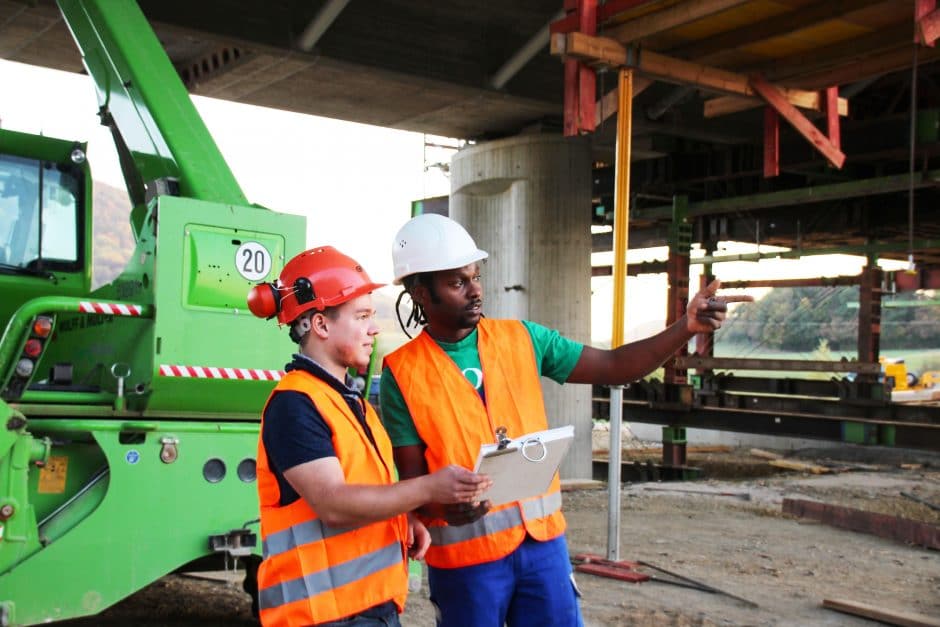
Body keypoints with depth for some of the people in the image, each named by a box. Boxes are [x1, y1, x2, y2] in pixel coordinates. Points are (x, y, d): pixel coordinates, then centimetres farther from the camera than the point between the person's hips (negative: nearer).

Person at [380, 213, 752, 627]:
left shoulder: (520, 339, 3)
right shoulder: (402, 373, -7)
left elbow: (614, 367, 2)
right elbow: (411, 478, -7)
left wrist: (686, 327, -11)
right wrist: (444, 505, -29)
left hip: (543, 538, 3)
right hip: (464, 553, -3)